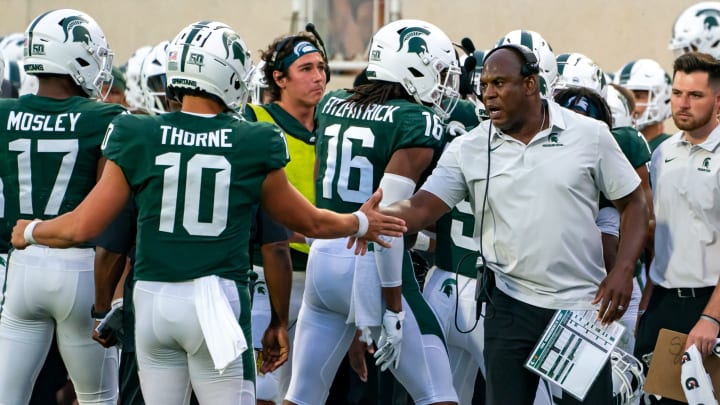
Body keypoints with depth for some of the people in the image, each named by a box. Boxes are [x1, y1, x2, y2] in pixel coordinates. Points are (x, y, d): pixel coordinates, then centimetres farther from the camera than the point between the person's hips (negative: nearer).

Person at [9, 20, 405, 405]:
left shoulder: (138, 138, -1)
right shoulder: (253, 144, -3)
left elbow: (82, 227, 1)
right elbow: (310, 222, 11)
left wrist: (29, 232, 21)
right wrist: (361, 223, 31)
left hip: (153, 299, 2)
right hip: (217, 301, -2)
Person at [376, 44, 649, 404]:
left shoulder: (590, 136, -1)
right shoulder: (469, 149, 1)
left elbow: (633, 205, 5)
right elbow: (422, 209, -6)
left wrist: (623, 270, -9)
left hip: (583, 306, -1)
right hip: (511, 307, 1)